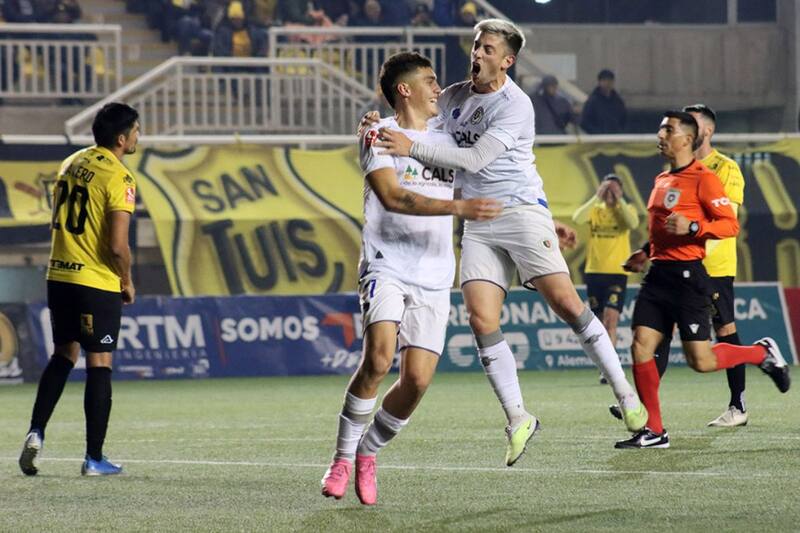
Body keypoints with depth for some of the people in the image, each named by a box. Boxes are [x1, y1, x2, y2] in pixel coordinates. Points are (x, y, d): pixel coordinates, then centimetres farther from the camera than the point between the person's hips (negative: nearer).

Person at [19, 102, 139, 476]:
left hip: (59, 276, 7)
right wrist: (127, 283, -1)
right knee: (99, 364, 1)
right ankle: (94, 459, 5)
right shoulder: (118, 179, -14)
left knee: (63, 356, 19)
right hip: (98, 283, -7)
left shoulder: (71, 163, 9)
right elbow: (118, 246, -18)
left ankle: (36, 433, 5)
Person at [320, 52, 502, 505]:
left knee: (417, 380, -7)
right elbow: (392, 196, -16)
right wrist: (459, 207, -25)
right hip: (387, 268, -5)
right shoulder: (379, 135, -1)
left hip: (434, 280, 5)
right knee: (379, 359, -24)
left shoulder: (447, 139, 18)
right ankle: (343, 458, -8)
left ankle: (368, 454, 17)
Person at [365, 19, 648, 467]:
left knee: (565, 301, -15)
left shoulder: (516, 105, -12)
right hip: (478, 223, 6)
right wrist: (379, 127, -2)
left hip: (522, 208, -5)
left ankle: (625, 393, -4)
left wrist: (412, 147, -23)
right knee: (482, 320, -8)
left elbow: (474, 160, -20)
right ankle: (518, 418, 0)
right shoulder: (453, 97, 9)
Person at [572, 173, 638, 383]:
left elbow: (633, 223, -19)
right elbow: (577, 218, -13)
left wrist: (619, 200, -18)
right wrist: (597, 197, -16)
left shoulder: (626, 209, 4)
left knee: (611, 318, -16)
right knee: (600, 321, 9)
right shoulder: (595, 210, 8)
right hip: (594, 271, 3)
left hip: (617, 272, -3)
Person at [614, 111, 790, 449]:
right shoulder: (661, 180, 17)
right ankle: (653, 431, 2)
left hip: (688, 275, -7)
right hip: (659, 273, 7)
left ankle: (763, 353, 20)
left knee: (700, 361, -7)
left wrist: (692, 227, -24)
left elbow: (731, 225, -13)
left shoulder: (703, 179, -8)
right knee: (640, 348, -5)